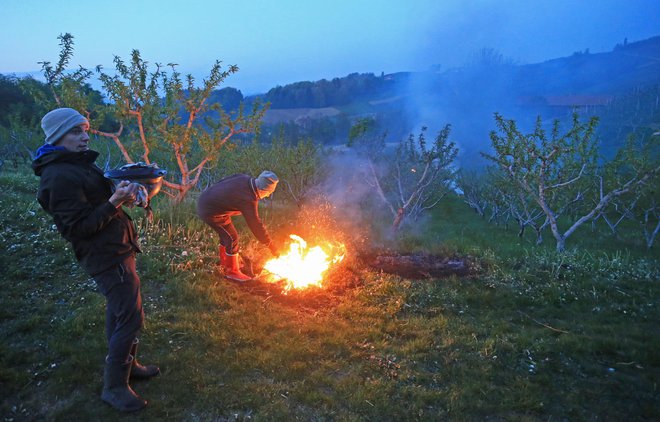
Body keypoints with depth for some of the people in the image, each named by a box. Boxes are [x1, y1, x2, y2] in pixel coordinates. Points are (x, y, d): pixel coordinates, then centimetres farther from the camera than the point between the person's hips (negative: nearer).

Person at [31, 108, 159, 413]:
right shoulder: (59, 177, -21)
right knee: (131, 318, -7)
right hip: (107, 257, -10)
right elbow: (77, 228, -22)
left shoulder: (78, 164, 11)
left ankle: (126, 364, 36)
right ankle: (114, 387, 7)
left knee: (119, 311, 20)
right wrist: (114, 202, -26)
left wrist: (121, 193, -1)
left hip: (114, 249, 10)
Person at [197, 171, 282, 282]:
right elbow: (255, 225, -22)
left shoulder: (245, 178, -8)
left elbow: (223, 182, 6)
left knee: (226, 234, 22)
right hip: (210, 212, -9)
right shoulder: (249, 201, -29)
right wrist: (270, 244, -12)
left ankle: (225, 260, 43)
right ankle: (232, 271, 14)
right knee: (232, 238, -2)